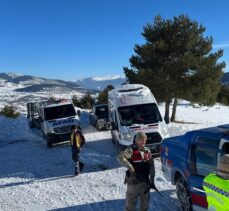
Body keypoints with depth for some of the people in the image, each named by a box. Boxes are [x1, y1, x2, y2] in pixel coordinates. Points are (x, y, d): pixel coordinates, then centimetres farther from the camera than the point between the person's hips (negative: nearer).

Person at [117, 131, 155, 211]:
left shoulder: (147, 151, 6)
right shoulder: (132, 150, -12)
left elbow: (151, 166, 8)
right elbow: (120, 157, -28)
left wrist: (152, 180, 1)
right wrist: (130, 167, -28)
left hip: (145, 181, 5)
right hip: (133, 181, -5)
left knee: (145, 201, 18)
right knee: (131, 201, 7)